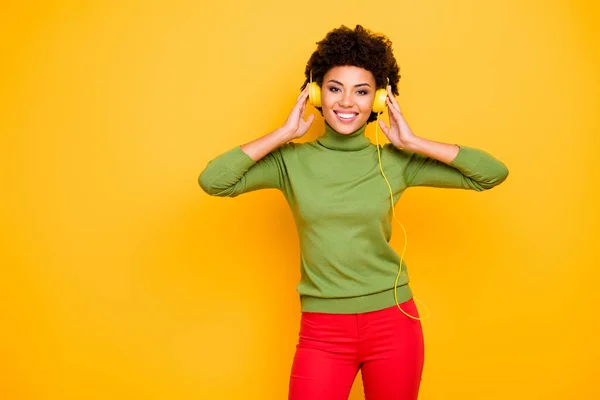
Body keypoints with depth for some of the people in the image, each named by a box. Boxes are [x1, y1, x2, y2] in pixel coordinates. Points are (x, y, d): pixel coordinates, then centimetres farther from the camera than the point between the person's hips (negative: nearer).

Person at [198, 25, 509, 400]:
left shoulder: (395, 161, -1)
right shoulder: (291, 160, -2)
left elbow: (494, 173, -3)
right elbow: (212, 180, -14)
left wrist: (413, 143, -9)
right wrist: (283, 133, -11)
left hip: (393, 322, 1)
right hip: (323, 330, -1)